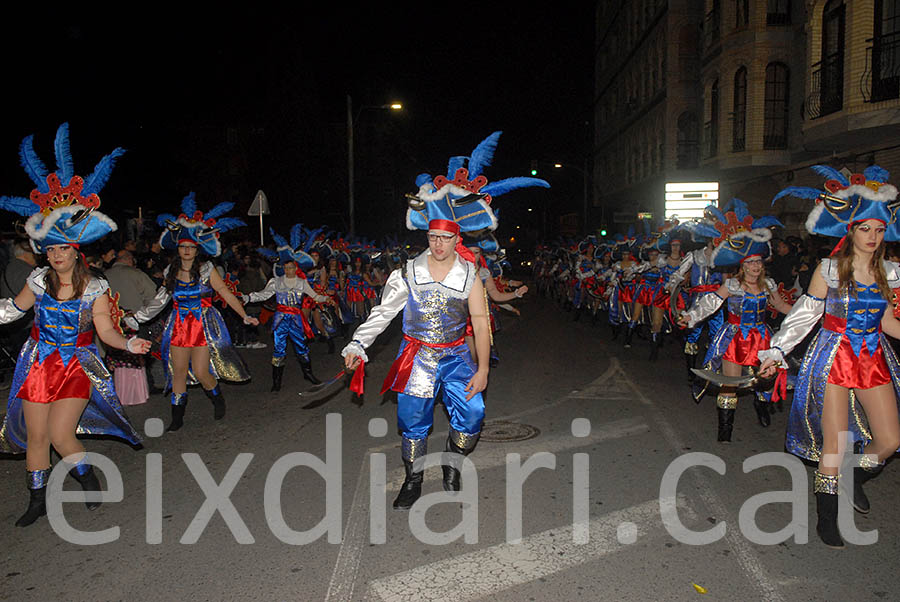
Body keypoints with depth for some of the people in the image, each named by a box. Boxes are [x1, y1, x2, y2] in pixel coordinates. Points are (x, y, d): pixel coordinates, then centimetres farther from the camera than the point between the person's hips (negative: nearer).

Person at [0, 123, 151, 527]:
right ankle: (38, 500, 26)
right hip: (39, 364, 4)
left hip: (77, 365, -3)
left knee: (60, 434, -9)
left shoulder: (95, 288, -9)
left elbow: (106, 330, -9)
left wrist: (128, 344, -25)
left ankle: (89, 481, 17)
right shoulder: (39, 281, -1)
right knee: (36, 435, 8)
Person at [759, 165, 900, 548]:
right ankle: (826, 520, 13)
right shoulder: (829, 269, -7)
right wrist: (776, 351, -8)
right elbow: (805, 315, -4)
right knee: (834, 443, -2)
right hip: (833, 357, -4)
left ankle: (853, 480, 36)